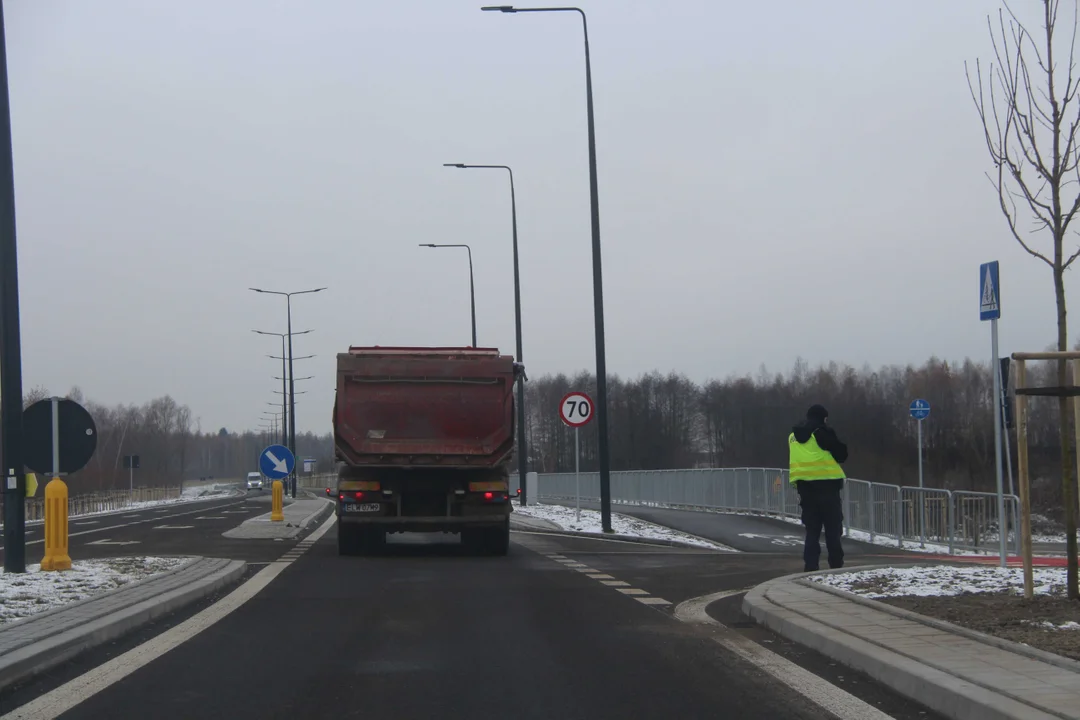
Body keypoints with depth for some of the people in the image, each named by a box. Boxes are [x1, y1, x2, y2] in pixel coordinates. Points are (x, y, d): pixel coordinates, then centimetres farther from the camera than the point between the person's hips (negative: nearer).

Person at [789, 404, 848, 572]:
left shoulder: (793, 437, 13)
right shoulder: (823, 432, -7)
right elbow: (841, 455, -2)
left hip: (804, 486, 5)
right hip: (826, 486, -5)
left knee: (812, 529, 9)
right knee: (833, 529, 2)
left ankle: (810, 565, 0)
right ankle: (836, 564, 1)